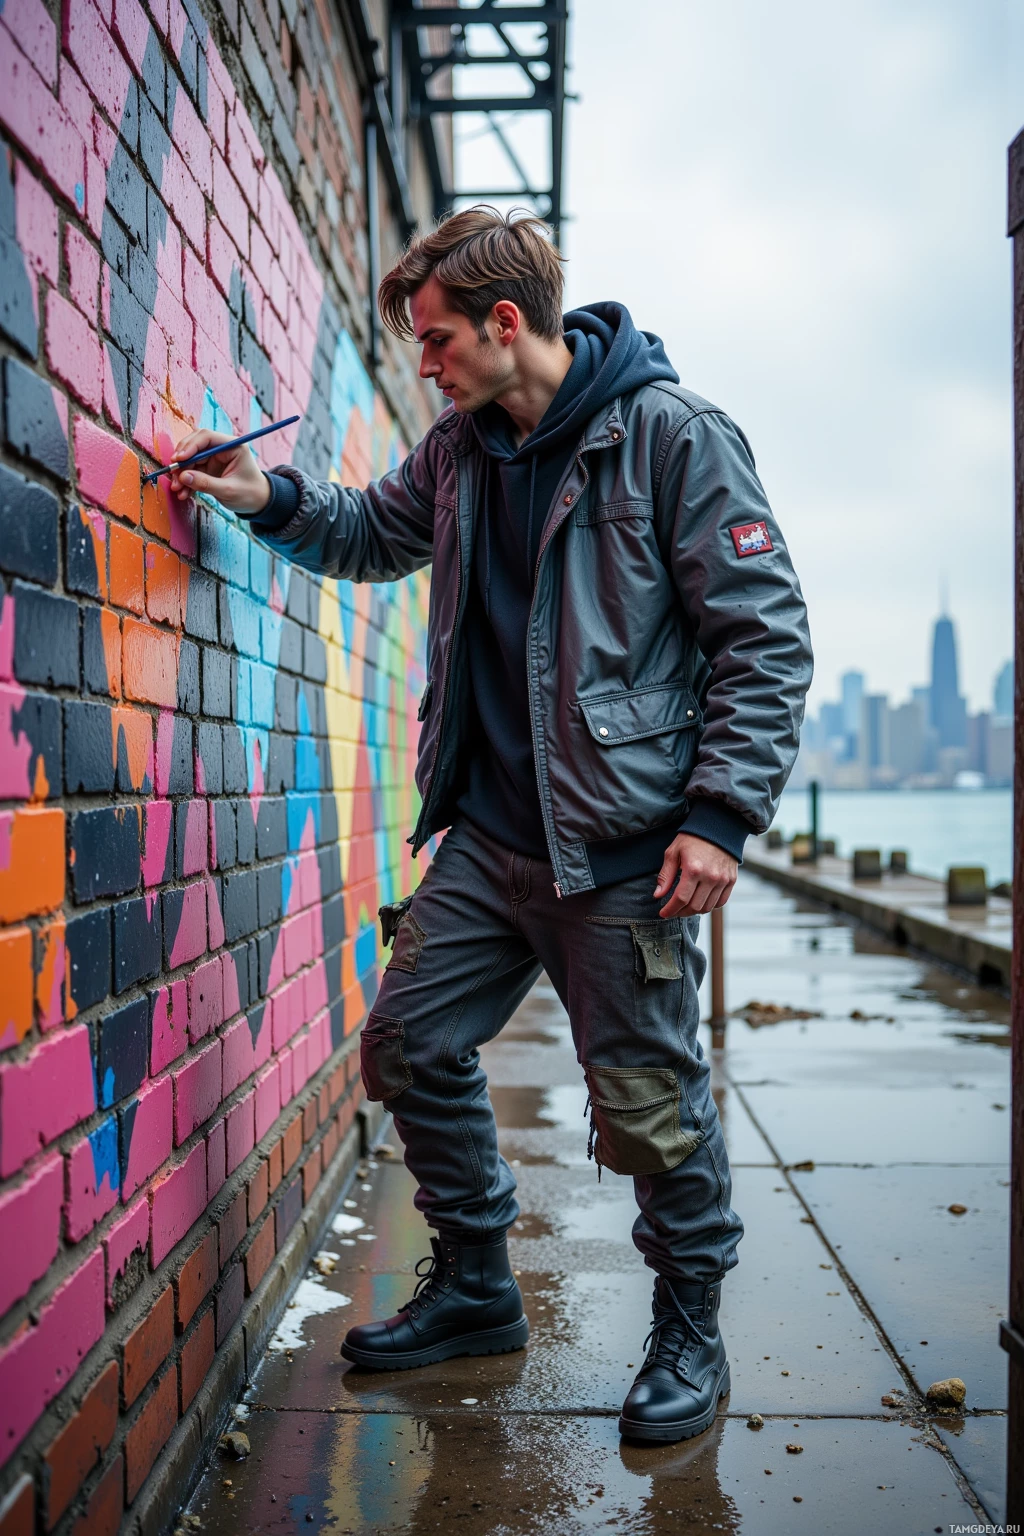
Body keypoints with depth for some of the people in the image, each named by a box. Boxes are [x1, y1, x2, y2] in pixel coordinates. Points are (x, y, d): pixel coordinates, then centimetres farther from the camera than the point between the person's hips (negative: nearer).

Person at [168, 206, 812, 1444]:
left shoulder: (671, 434, -10)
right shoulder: (462, 446, 10)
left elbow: (767, 634, -11)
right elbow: (379, 532, 30)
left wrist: (721, 812, -17)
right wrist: (274, 500, 11)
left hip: (622, 844, -7)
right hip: (488, 833, 7)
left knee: (648, 1102, 2)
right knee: (411, 1043, 12)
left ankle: (690, 1330, 27)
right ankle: (473, 1288, 32)